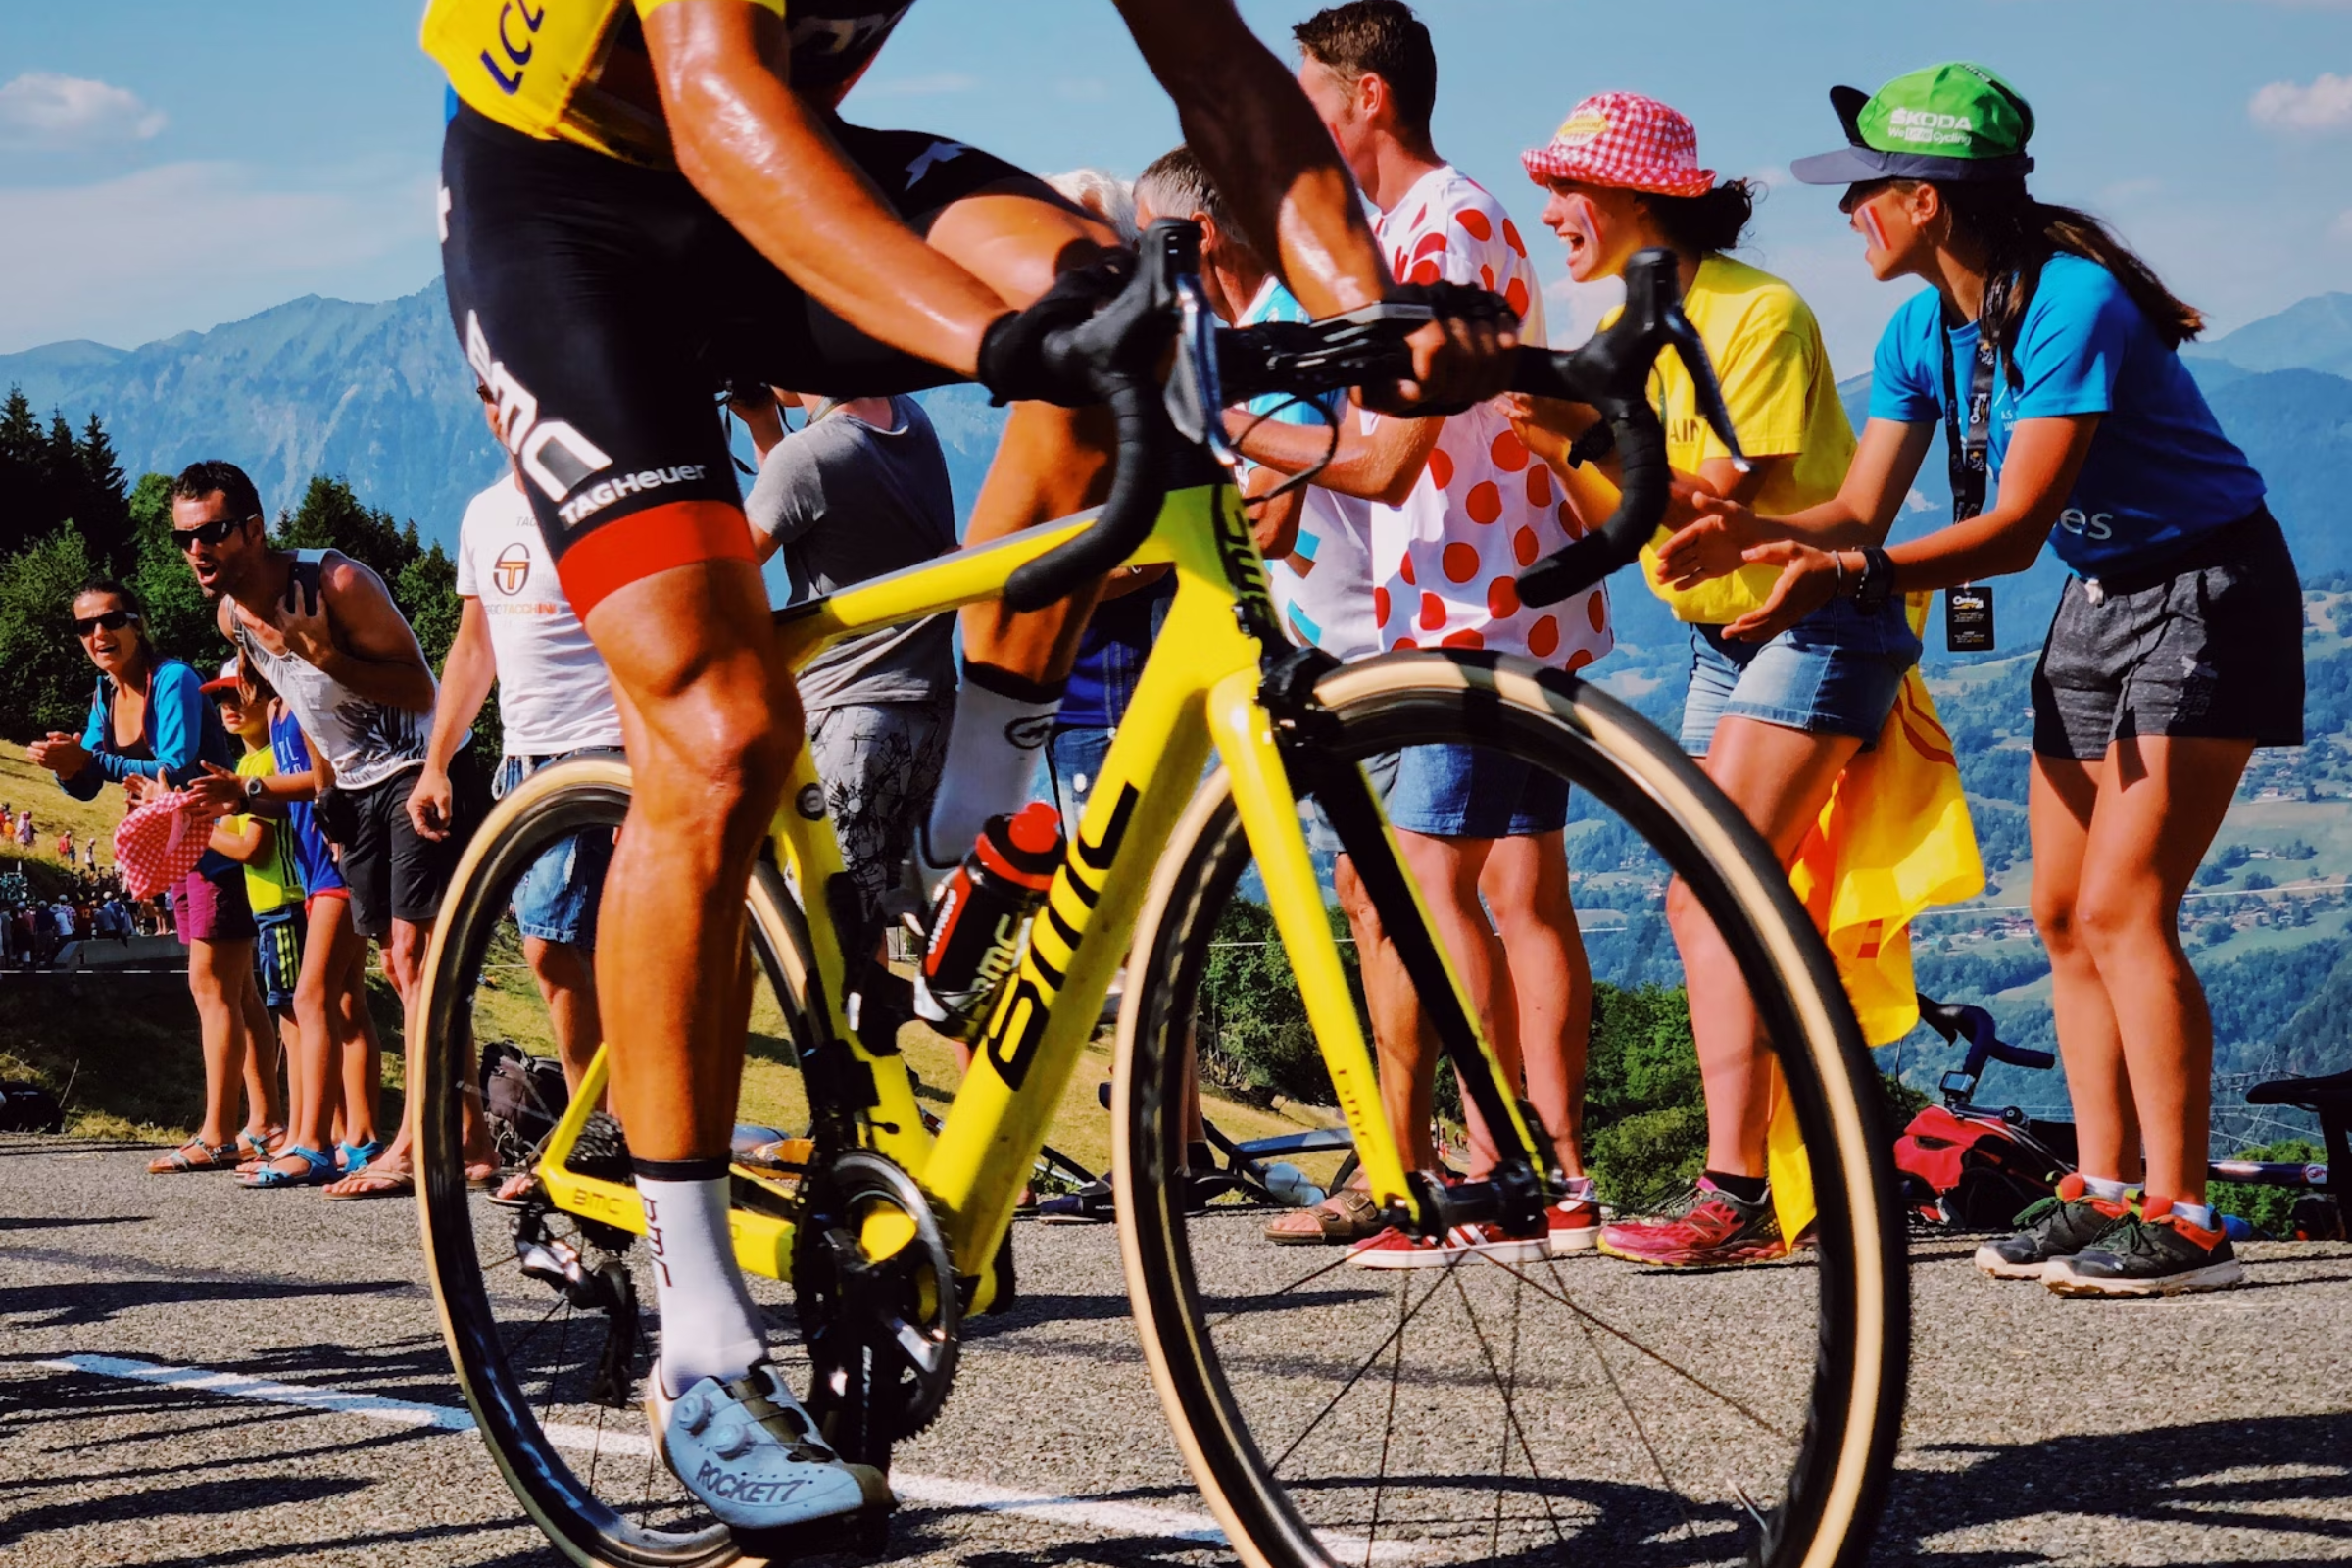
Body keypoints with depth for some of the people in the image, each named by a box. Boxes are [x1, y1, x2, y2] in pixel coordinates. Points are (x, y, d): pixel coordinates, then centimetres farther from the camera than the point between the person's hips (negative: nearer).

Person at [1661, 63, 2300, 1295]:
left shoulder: (2072, 303, -26)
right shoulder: (1925, 331, -1)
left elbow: (2014, 528, -29)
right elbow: (1861, 508, -2)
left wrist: (1847, 576, -39)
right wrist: (1755, 534, -22)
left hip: (2207, 593, -9)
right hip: (2094, 601, 9)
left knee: (2120, 909, -14)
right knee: (2063, 914, 6)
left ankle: (2180, 1221, -11)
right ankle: (2106, 1191, 13)